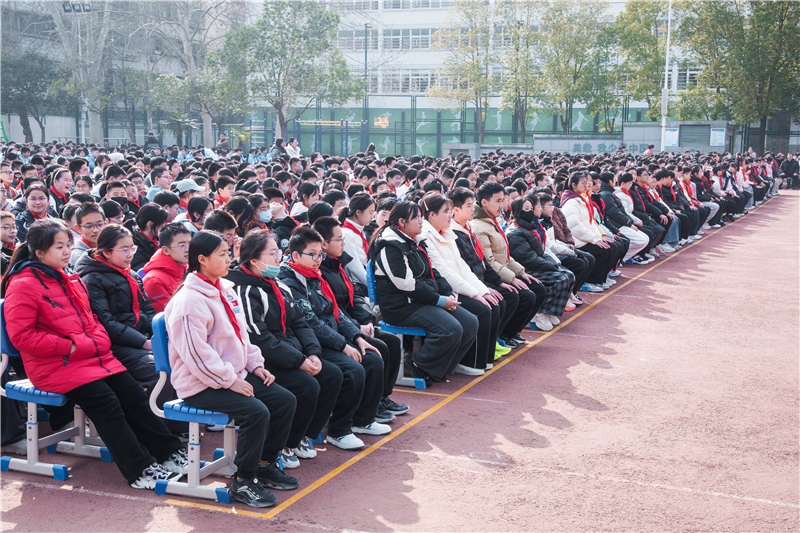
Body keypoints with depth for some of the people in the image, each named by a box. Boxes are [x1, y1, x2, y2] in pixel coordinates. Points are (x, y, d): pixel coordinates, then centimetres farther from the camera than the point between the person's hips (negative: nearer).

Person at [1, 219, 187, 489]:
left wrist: (98, 341, 3)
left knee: (133, 395, -3)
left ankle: (171, 453, 4)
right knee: (106, 402, -22)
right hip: (54, 366, -8)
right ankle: (140, 471, -18)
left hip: (93, 356, 8)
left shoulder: (69, 280, 17)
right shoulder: (23, 285, -9)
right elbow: (22, 336, -16)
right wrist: (71, 347, -18)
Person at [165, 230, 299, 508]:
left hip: (235, 374, 10)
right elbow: (196, 353, -23)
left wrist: (256, 364, 9)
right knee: (257, 412, -27)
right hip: (201, 385, -10)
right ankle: (243, 482, -12)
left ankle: (265, 464, 15)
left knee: (285, 400, 2)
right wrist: (230, 381, -21)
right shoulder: (189, 300, -18)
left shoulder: (225, 289, 12)